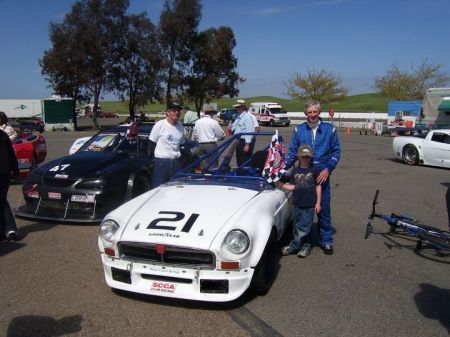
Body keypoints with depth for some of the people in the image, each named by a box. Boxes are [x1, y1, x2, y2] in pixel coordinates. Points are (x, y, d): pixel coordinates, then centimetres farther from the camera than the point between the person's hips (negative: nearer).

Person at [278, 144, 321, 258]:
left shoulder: (314, 170, -2)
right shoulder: (295, 171, 6)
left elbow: (318, 186, 0)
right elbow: (293, 186, 8)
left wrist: (318, 203, -2)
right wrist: (282, 185, -7)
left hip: (310, 204, -3)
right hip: (297, 203, 3)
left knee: (304, 227, -3)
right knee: (297, 226, 9)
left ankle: (294, 246, 9)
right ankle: (306, 246, 24)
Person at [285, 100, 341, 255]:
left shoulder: (329, 129, 3)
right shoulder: (299, 130, 5)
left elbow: (336, 151, 4)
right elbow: (292, 152, 6)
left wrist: (328, 169, -10)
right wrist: (284, 166, -10)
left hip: (322, 175, -1)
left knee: (323, 209, 5)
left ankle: (326, 241, 18)